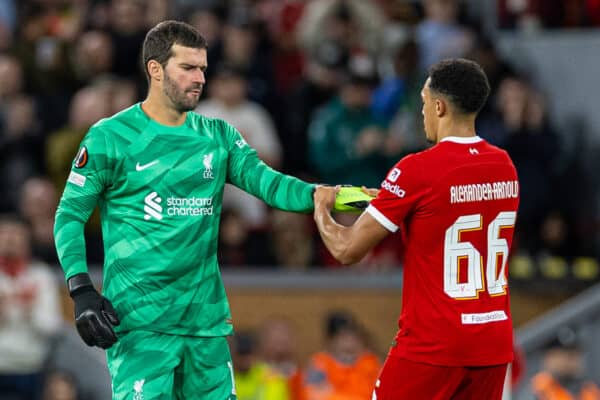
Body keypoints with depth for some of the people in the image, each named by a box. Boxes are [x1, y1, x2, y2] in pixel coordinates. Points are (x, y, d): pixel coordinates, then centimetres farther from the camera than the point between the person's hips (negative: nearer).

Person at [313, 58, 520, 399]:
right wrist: (389, 203, 23)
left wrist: (322, 209, 11)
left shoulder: (418, 170, -13)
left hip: (432, 345, -6)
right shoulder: (505, 166, 6)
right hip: (494, 345, 6)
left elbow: (347, 250, -8)